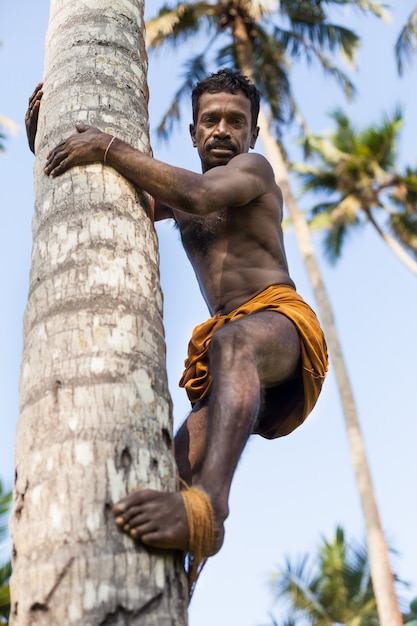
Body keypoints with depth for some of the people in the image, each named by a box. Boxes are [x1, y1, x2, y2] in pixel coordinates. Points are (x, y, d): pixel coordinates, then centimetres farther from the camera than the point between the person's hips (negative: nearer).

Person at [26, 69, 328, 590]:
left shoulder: (253, 170, 6)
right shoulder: (177, 197, 27)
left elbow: (201, 195, -17)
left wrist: (108, 148, -18)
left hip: (281, 319, -7)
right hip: (223, 362, 7)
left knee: (231, 343, -42)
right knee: (182, 469, -16)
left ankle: (209, 501, -63)